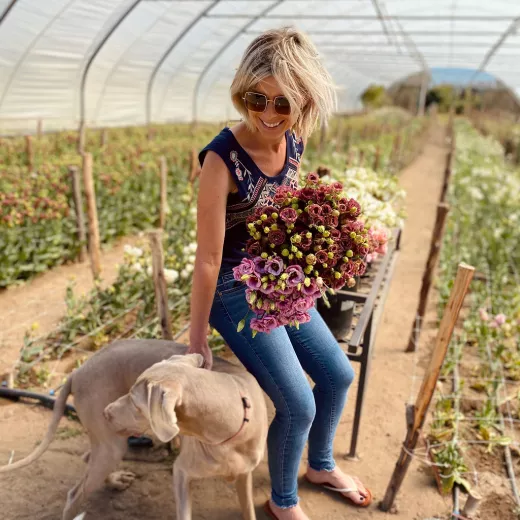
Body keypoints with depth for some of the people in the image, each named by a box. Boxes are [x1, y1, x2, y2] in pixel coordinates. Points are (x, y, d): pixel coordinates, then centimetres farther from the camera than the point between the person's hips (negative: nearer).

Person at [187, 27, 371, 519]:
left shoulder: (292, 143, -7)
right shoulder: (222, 158, -28)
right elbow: (207, 260, -23)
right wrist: (197, 341, -16)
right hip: (235, 293, -7)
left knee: (338, 374, 13)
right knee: (297, 405, -5)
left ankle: (321, 466, 42)